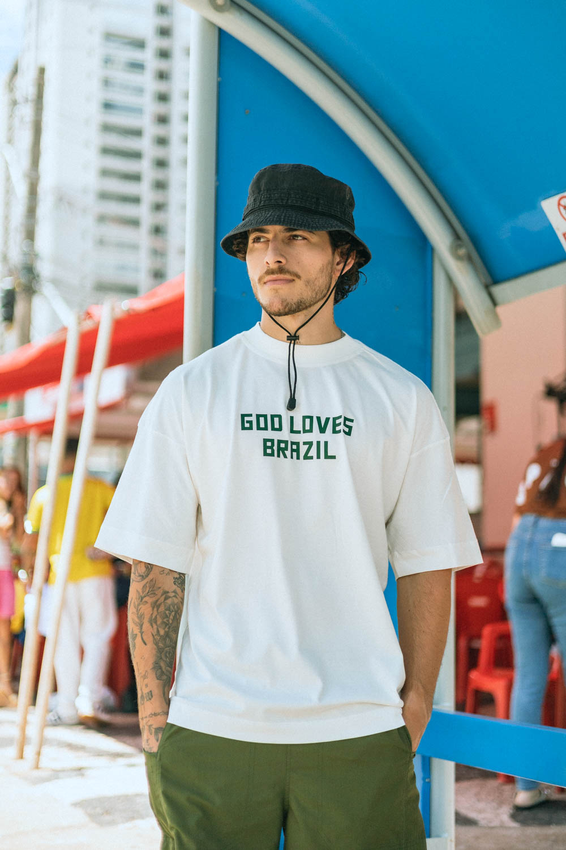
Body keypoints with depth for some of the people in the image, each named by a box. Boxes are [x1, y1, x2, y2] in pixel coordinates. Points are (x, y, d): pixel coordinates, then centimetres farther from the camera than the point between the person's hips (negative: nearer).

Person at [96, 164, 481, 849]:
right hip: (211, 732, 0)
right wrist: (153, 719, -2)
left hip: (359, 737, 1)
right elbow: (155, 567, 2)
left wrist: (414, 714, 3)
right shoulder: (188, 392, 5)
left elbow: (426, 566, 8)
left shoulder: (402, 400, 7)